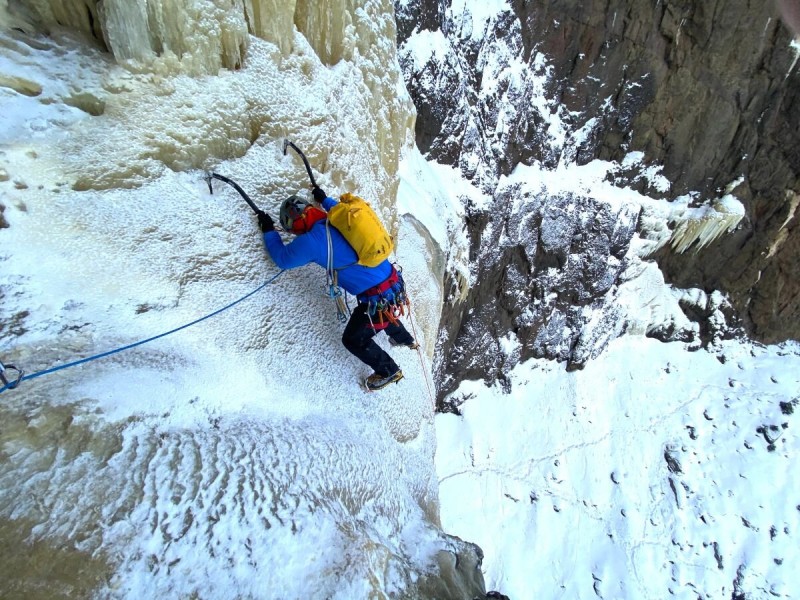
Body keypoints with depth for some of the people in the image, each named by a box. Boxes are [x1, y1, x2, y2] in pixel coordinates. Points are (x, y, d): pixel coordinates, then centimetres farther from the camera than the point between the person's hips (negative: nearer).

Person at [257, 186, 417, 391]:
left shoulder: (312, 240, -17)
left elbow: (283, 259, 1)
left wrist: (268, 231, 14)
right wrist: (324, 199, 44)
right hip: (394, 282, 8)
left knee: (353, 340, 15)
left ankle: (389, 371, 32)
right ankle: (404, 339, 63)